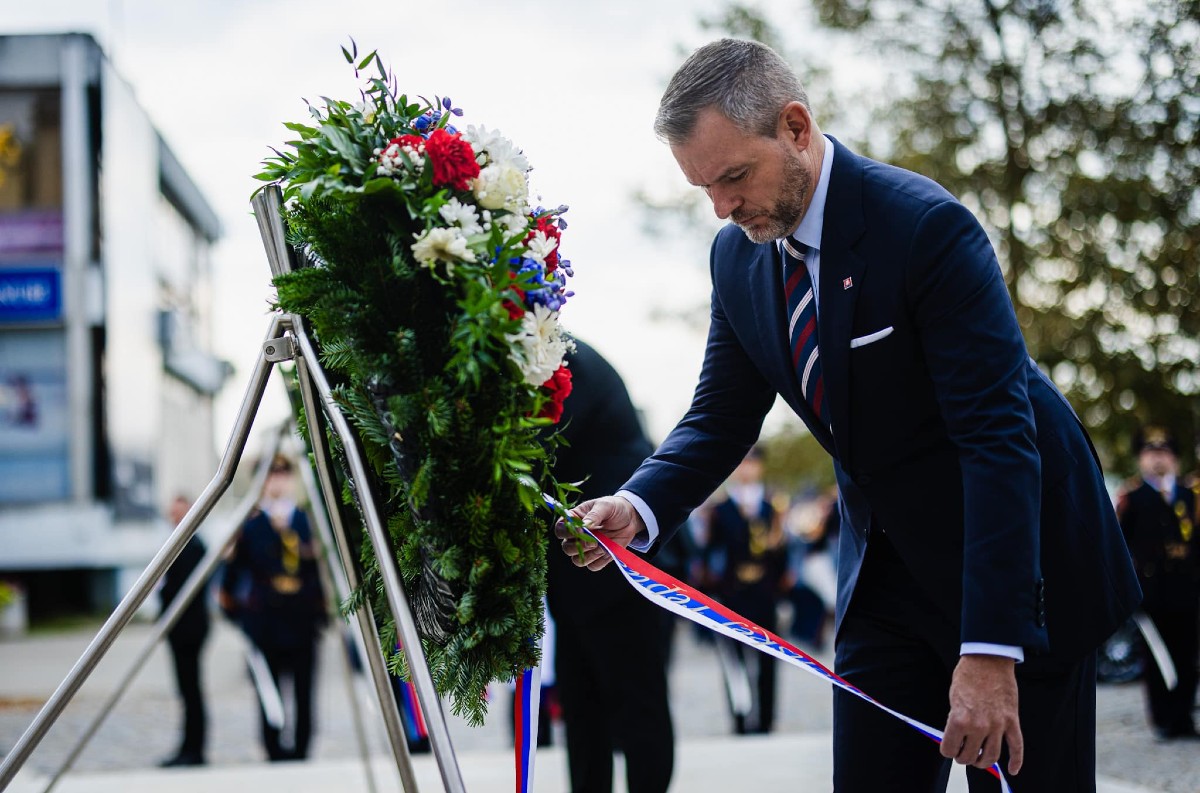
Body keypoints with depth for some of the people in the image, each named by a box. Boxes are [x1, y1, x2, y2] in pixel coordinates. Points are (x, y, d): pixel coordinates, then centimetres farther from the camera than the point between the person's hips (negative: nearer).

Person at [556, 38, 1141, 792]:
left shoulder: (924, 226, -25)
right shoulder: (739, 255, -2)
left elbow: (1000, 435, -28)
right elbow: (722, 416, 5)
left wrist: (989, 652, -33)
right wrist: (637, 507, -18)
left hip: (1017, 557, -6)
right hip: (886, 567, 6)